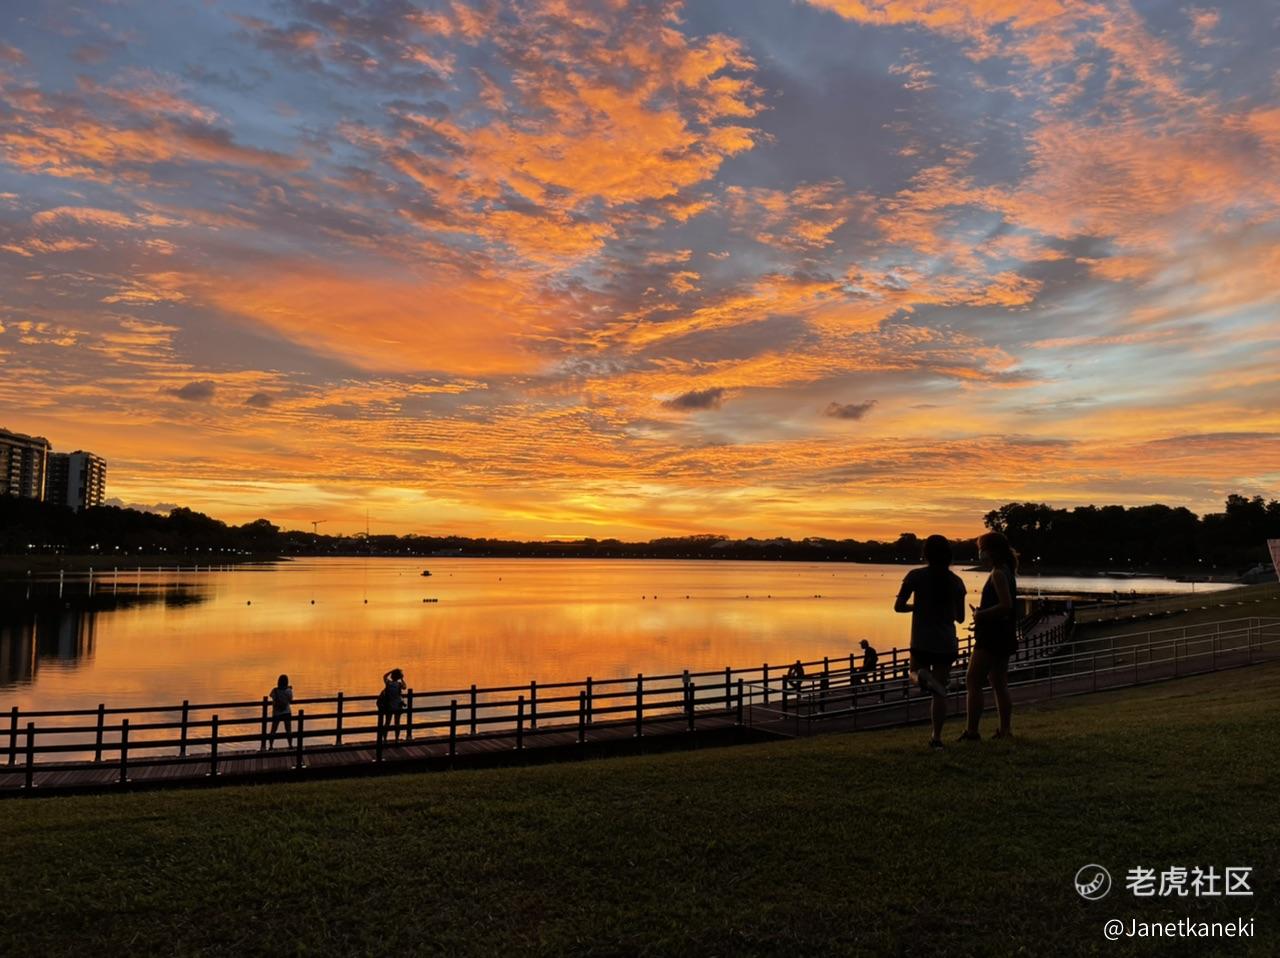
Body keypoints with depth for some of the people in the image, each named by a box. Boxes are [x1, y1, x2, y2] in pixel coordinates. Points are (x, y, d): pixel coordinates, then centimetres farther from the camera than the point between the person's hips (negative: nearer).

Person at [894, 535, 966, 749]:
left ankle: (922, 676, -12)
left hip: (922, 641, -2)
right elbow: (960, 617, 7)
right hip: (946, 642, 2)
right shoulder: (956, 581, 1)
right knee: (940, 691, 10)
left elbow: (898, 606, -8)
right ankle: (937, 737, 6)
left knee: (915, 672, 24)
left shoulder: (916, 576, -7)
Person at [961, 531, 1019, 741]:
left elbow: (1006, 605, -24)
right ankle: (1005, 730, 17)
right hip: (1003, 636, 10)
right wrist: (982, 614, 12)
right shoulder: (1006, 572, 15)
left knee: (972, 682, -8)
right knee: (999, 684, 14)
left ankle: (971, 731, -10)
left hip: (992, 637, -10)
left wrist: (981, 614, -13)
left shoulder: (998, 573, -15)